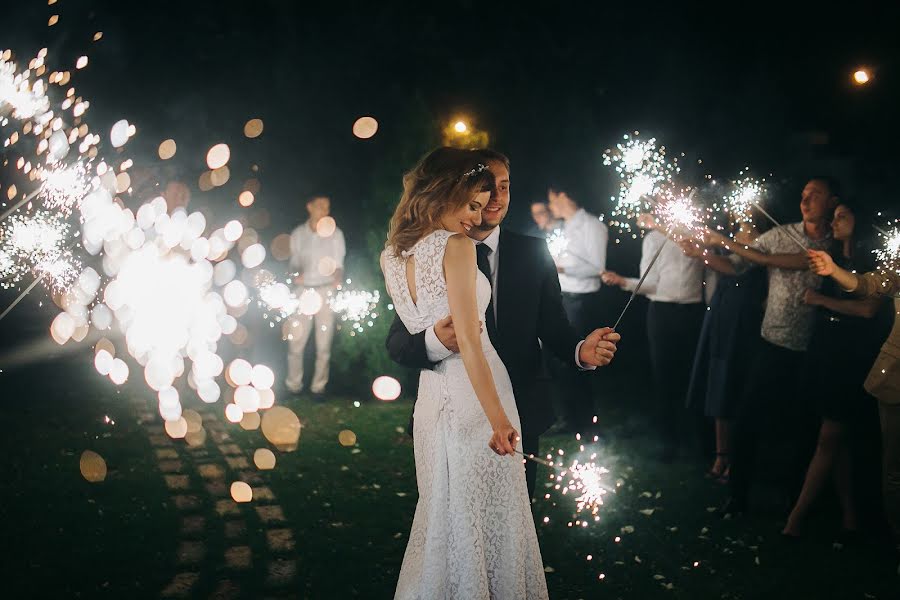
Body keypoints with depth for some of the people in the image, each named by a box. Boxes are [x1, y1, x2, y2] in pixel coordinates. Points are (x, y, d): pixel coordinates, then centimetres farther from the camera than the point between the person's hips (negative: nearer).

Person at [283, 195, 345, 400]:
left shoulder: (335, 234, 0)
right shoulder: (298, 234, 4)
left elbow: (338, 264, 1)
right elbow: (294, 262, 10)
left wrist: (337, 276, -21)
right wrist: (296, 274, -12)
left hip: (326, 291, -1)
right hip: (303, 291, 1)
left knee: (324, 344, 1)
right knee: (296, 342, -1)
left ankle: (319, 387, 10)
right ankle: (293, 385, 11)